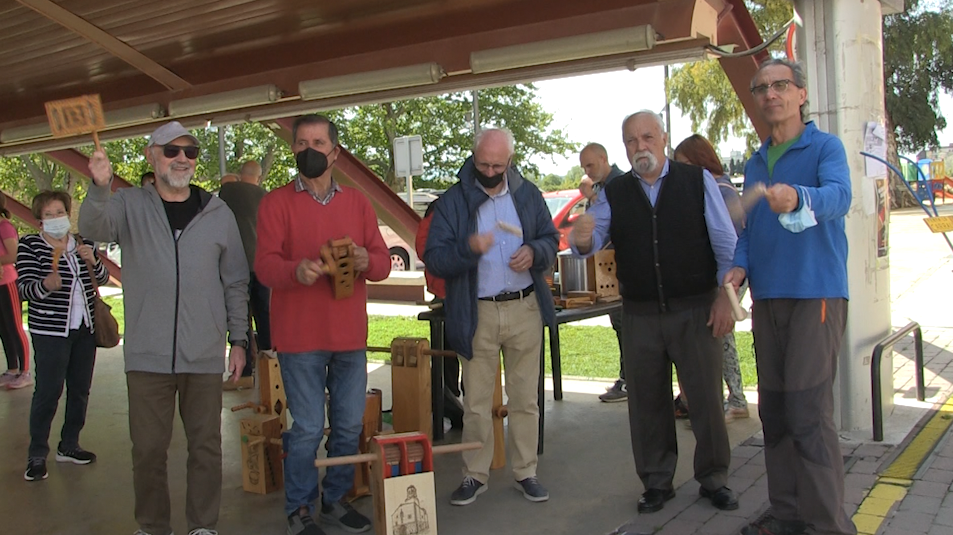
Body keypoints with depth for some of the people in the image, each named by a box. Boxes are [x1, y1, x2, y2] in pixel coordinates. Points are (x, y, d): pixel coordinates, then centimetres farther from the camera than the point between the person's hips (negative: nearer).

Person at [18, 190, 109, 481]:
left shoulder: (83, 243, 10)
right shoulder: (29, 245, -3)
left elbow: (103, 278, 7)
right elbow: (24, 288, -10)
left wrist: (92, 261, -14)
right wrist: (45, 285, -32)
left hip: (85, 328, 5)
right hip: (50, 330, -5)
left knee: (80, 389, 10)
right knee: (48, 392, -7)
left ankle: (69, 446, 23)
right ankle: (37, 455, 4)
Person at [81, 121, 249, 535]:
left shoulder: (218, 213, 6)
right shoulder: (130, 204, 4)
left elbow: (235, 283, 9)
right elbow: (94, 229, -18)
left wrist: (239, 339, 6)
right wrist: (100, 188, -38)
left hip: (205, 356, 1)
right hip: (147, 355, -1)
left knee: (206, 445, 8)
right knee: (148, 447, 7)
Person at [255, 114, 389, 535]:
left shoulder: (357, 203, 12)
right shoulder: (276, 203, 1)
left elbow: (383, 261, 8)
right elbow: (264, 264, -10)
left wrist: (367, 261, -15)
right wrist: (296, 270, -30)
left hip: (350, 335, 4)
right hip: (300, 337, -4)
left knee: (349, 426, 10)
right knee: (308, 428, -1)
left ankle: (336, 499, 28)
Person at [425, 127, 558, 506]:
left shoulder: (527, 194, 5)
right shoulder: (453, 201, -4)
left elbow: (551, 240, 13)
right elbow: (434, 259, -10)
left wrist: (534, 252, -10)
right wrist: (468, 249, -28)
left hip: (525, 308, 2)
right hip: (477, 314, -2)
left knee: (525, 398, 10)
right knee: (476, 402, 6)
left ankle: (525, 472, 22)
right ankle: (475, 475, 20)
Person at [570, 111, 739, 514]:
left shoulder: (698, 180, 1)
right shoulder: (613, 193, 6)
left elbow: (725, 242, 0)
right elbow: (594, 238, -5)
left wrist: (726, 295, -7)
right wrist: (582, 239, -29)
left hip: (695, 310, -2)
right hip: (640, 315, 2)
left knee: (707, 396, 4)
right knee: (647, 401, 9)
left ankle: (714, 479, 22)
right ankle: (657, 482, 24)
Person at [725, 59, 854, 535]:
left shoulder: (825, 147, -2)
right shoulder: (754, 164, 17)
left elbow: (839, 196, -21)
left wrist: (798, 197, -42)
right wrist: (739, 266, 0)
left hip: (816, 293, -6)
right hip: (767, 297, 6)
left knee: (809, 411, -10)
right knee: (773, 410, 10)